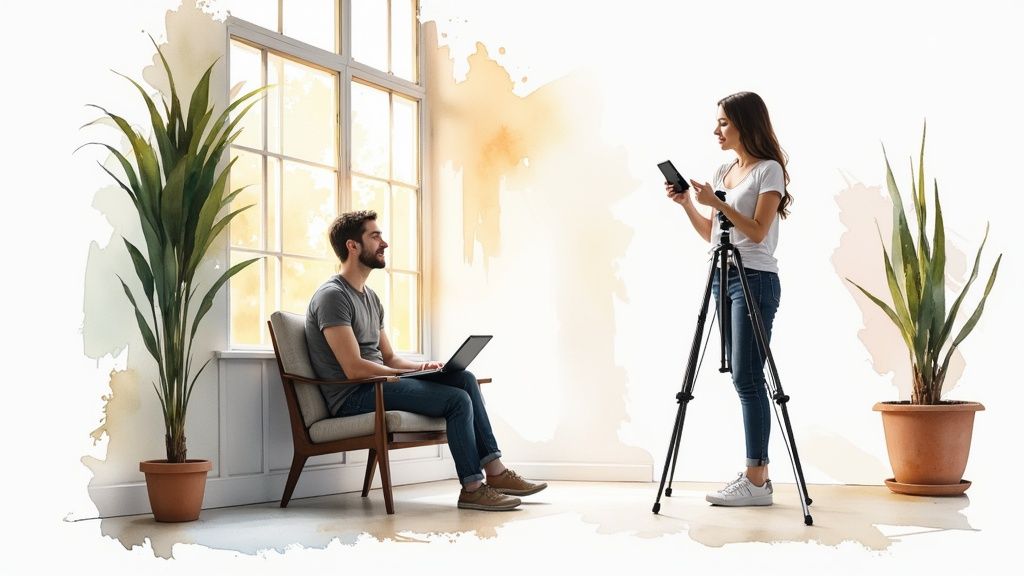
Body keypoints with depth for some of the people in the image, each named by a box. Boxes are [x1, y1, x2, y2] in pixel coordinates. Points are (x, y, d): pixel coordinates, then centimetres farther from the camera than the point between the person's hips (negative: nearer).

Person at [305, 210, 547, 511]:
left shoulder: (370, 297, 20)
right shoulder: (331, 296, -12)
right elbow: (354, 368, -20)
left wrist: (422, 367, -2)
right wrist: (413, 372, -13)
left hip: (376, 384, 9)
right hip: (353, 398, -9)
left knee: (464, 378, -4)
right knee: (457, 399, -19)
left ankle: (495, 472, -6)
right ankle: (472, 487, -10)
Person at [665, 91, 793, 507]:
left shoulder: (769, 170, -5)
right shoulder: (723, 172, 17)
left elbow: (757, 231, -13)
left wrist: (716, 203, -17)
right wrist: (687, 204, 6)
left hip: (755, 280, -8)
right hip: (723, 278, 8)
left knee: (747, 377, -10)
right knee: (742, 378, 7)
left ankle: (757, 480, -7)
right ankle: (755, 473, 11)